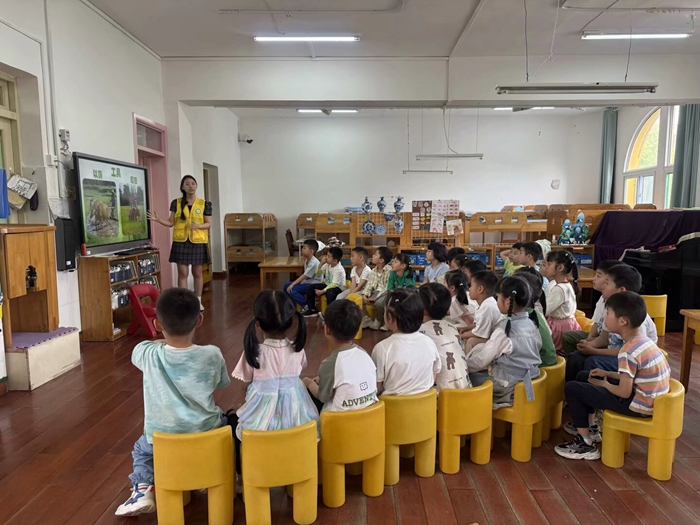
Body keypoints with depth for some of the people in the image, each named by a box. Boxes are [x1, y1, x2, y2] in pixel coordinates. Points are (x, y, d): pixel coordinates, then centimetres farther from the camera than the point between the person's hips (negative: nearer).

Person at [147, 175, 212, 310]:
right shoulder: (176, 203, 3)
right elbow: (171, 223, 5)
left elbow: (209, 224, 2)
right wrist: (158, 219, -11)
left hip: (198, 242, 0)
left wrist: (199, 226, -17)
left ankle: (198, 301, 20)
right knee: (183, 273, 0)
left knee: (197, 273, 7)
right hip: (181, 242, 1)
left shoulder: (204, 204, 0)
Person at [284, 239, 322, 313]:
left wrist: (292, 284, -25)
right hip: (306, 282, 10)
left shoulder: (314, 262, -21)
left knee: (291, 289, -22)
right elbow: (304, 276, 8)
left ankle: (307, 306, -9)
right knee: (286, 285, 4)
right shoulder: (307, 260, 8)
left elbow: (304, 276, -24)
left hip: (313, 285, -10)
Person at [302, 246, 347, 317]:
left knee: (329, 292, -42)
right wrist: (321, 264, -9)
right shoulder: (327, 265, 0)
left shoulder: (339, 269, -25)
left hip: (338, 288, -8)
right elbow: (318, 274, 7)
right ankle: (312, 309, 8)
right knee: (310, 287, -2)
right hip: (328, 285, 9)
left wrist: (322, 291, -31)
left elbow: (334, 284, -29)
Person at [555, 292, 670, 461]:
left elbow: (624, 392, -23)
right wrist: (607, 374, 11)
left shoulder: (628, 351, -25)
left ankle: (586, 444, 2)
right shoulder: (644, 341, 4)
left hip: (638, 405, -9)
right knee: (584, 378, 19)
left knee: (572, 388, -6)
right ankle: (589, 428, 28)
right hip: (651, 400, 9)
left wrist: (604, 384, -5)